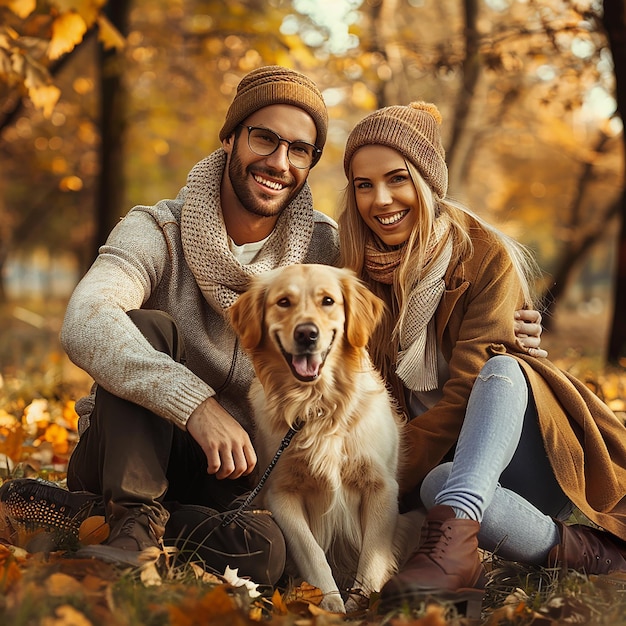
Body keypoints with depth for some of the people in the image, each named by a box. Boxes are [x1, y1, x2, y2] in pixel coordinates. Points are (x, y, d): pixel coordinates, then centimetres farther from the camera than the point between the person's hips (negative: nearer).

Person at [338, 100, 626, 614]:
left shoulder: (486, 257, -11)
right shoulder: (361, 269, 1)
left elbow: (465, 389, -18)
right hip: (440, 462, 3)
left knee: (500, 369, -35)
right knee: (439, 484, -35)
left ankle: (453, 537, -51)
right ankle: (580, 552, -24)